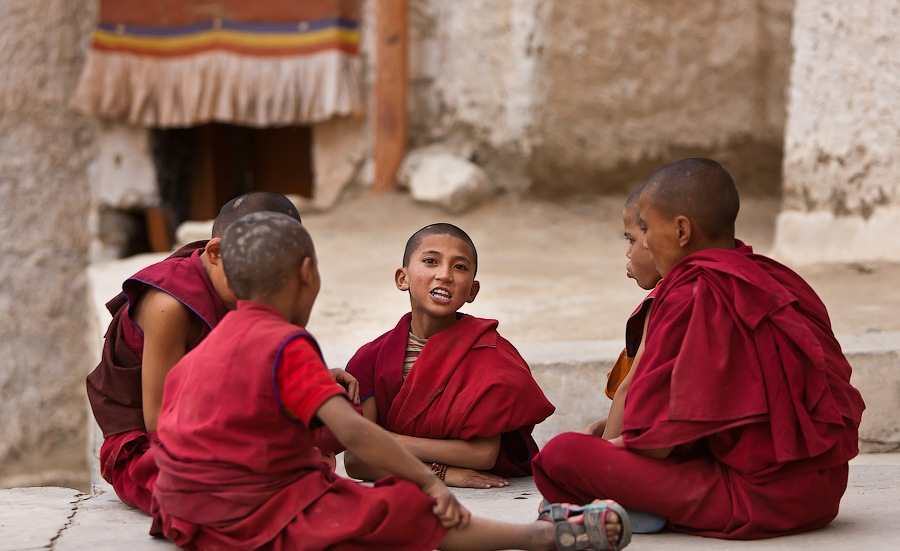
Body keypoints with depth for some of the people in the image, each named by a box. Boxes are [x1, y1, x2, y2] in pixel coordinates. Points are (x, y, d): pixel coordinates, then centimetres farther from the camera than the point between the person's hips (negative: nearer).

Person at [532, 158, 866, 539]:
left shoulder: (688, 297, -12)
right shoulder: (777, 280, 10)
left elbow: (658, 442, -13)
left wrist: (610, 446, 11)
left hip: (756, 498, -8)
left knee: (561, 455, -14)